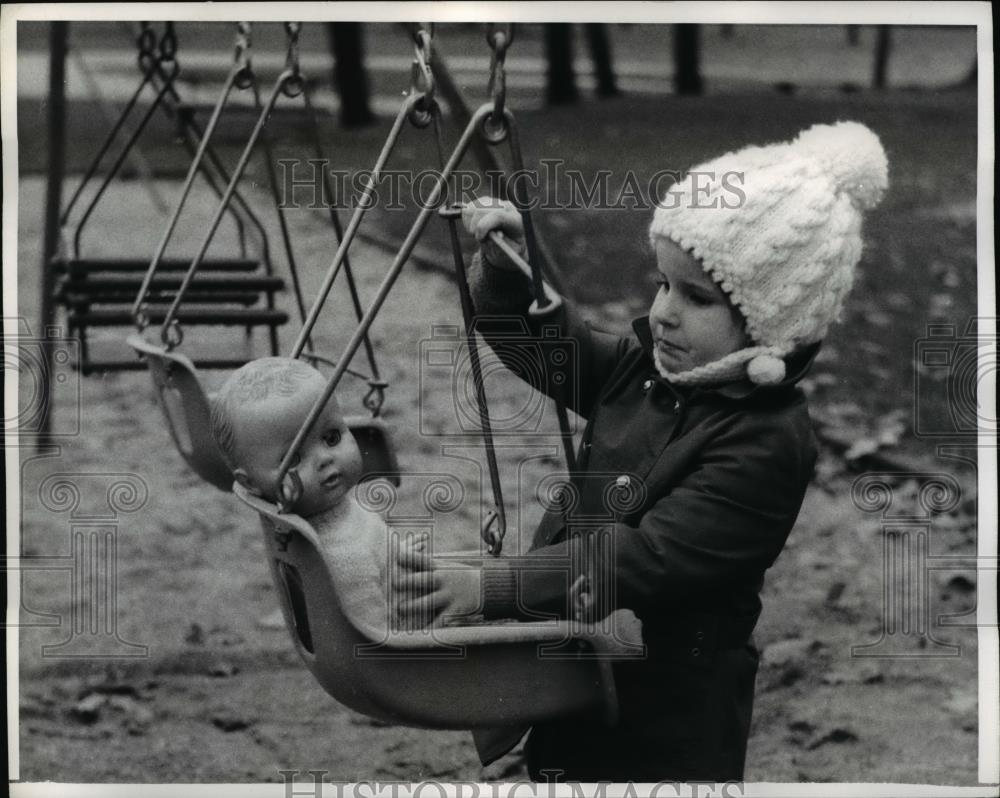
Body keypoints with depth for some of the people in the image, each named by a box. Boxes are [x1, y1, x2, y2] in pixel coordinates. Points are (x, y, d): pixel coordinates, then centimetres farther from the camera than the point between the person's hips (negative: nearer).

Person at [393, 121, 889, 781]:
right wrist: (507, 265, -5)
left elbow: (647, 559, -29)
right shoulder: (647, 370, 2)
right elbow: (545, 344, 16)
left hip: (664, 733, -7)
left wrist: (491, 586, -35)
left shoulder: (768, 442, -23)